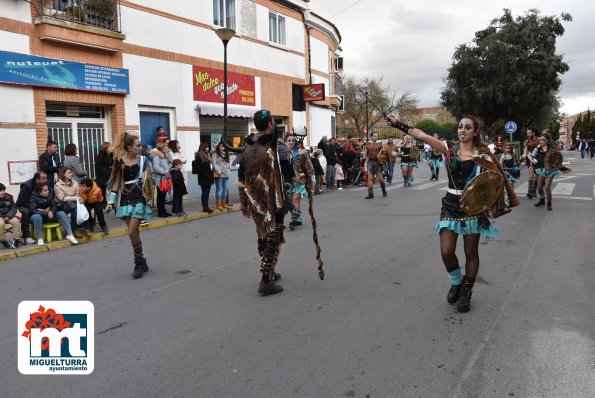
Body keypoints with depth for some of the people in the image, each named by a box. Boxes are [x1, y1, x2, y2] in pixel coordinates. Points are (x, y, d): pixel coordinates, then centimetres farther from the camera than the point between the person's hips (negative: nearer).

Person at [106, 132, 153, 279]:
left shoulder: (143, 160, -2)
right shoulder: (120, 162, 2)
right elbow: (116, 182, 6)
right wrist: (111, 201, 3)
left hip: (139, 200, -3)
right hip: (125, 200, 3)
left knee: (132, 232, -10)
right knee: (134, 233, 8)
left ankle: (139, 263, 6)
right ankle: (141, 263, 22)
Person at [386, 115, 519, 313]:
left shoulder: (482, 155, -2)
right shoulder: (450, 150, 1)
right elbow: (422, 135, -5)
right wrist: (398, 124, -10)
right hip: (451, 206, 1)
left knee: (471, 253, 7)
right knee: (446, 251, -4)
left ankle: (466, 292, 25)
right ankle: (456, 283, 26)